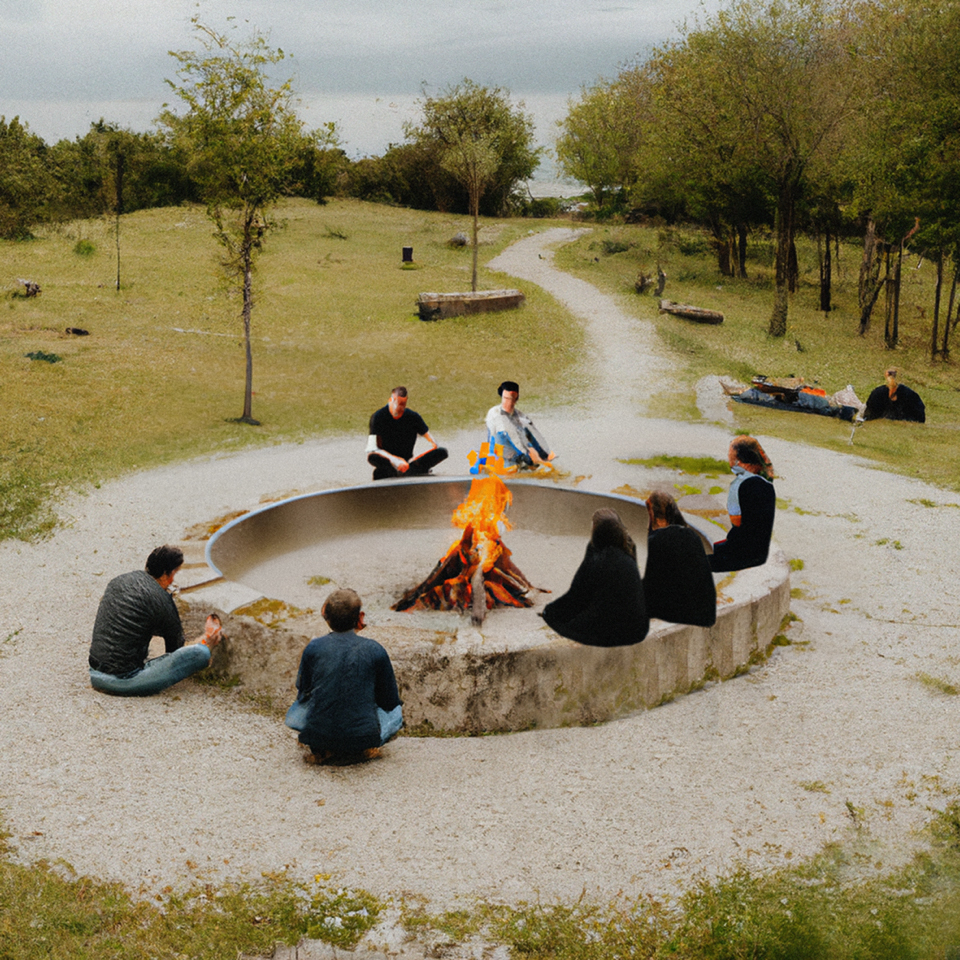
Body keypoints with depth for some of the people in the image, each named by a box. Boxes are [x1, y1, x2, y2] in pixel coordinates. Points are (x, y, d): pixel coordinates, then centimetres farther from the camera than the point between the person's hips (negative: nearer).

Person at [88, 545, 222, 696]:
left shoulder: (118, 580, 12)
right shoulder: (161, 599, -8)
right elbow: (176, 648, 7)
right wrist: (206, 640, 28)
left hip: (93, 675, 8)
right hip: (123, 682, -8)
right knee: (200, 654, -8)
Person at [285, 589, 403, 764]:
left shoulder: (313, 648, -3)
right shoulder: (375, 650, -5)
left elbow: (303, 694, 9)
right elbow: (390, 702, 4)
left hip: (319, 736, 1)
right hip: (363, 736, -1)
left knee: (295, 712, 33)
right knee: (396, 712, 30)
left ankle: (321, 750, 9)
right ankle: (363, 750, 7)